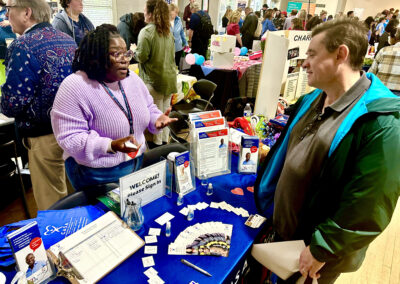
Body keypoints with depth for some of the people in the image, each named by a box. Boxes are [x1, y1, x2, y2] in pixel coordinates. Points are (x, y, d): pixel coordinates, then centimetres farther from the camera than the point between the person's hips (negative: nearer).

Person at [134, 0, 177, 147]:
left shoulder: (146, 31, -13)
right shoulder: (168, 32, 9)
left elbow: (142, 57, -15)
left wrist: (134, 52, 5)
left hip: (154, 79, -7)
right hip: (170, 78, 7)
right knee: (166, 110, 15)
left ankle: (157, 142, 16)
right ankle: (165, 140, 27)